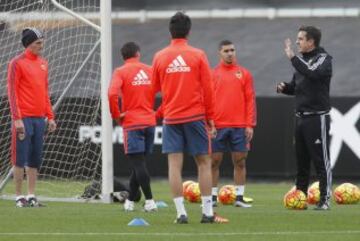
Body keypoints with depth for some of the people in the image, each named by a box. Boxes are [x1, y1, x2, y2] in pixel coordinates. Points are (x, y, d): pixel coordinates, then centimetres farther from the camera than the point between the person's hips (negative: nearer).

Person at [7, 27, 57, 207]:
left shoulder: (43, 63, 14)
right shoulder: (17, 63, -6)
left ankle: (31, 196, 12)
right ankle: (19, 196, 2)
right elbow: (12, 92, -9)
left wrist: (50, 117, 14)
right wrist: (17, 119, -16)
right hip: (24, 118, -6)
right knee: (20, 159, -3)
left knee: (35, 159, 7)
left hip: (39, 118, 6)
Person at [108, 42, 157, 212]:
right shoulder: (150, 71, 8)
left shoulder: (121, 72, -4)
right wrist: (158, 113, 14)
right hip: (150, 122, 5)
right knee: (138, 163, 14)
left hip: (132, 123, -5)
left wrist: (116, 115, -6)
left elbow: (112, 94, -20)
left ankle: (149, 201, -15)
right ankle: (130, 200, 19)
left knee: (138, 164, -7)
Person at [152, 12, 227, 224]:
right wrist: (210, 117, 5)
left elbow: (155, 87, 13)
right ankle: (207, 212, 3)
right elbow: (208, 89, -2)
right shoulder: (198, 55, -3)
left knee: (175, 164, 0)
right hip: (195, 117, -1)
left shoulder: (160, 57, 3)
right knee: (204, 162, 6)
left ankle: (181, 213, -7)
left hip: (171, 118, 1)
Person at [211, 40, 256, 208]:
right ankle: (213, 197, 6)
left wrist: (250, 124, -3)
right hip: (217, 126, 0)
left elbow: (250, 99, 4)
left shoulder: (244, 74, 7)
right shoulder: (213, 74, 6)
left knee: (240, 162, 2)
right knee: (214, 161, 0)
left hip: (239, 126, 1)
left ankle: (239, 197, 6)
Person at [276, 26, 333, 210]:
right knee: (301, 161, 11)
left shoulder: (323, 59, -8)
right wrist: (284, 87, 1)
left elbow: (311, 73, -28)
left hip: (317, 117, -8)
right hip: (300, 117, 8)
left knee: (321, 161, -6)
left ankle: (325, 200, -5)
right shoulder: (302, 60, 15)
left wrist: (292, 57, -25)